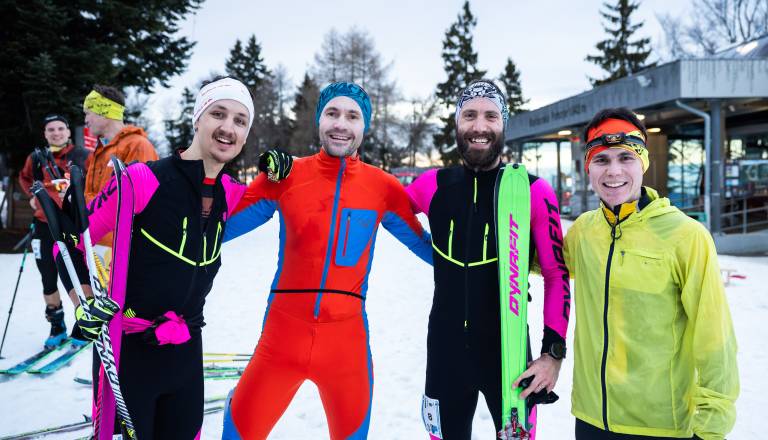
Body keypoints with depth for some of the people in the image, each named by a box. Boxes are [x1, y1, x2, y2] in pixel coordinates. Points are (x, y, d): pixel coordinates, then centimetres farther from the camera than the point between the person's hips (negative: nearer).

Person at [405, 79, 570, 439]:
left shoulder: (534, 191, -9)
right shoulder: (433, 185, -2)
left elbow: (556, 276, -6)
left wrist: (554, 352, -9)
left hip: (509, 350, -2)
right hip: (445, 350, 3)